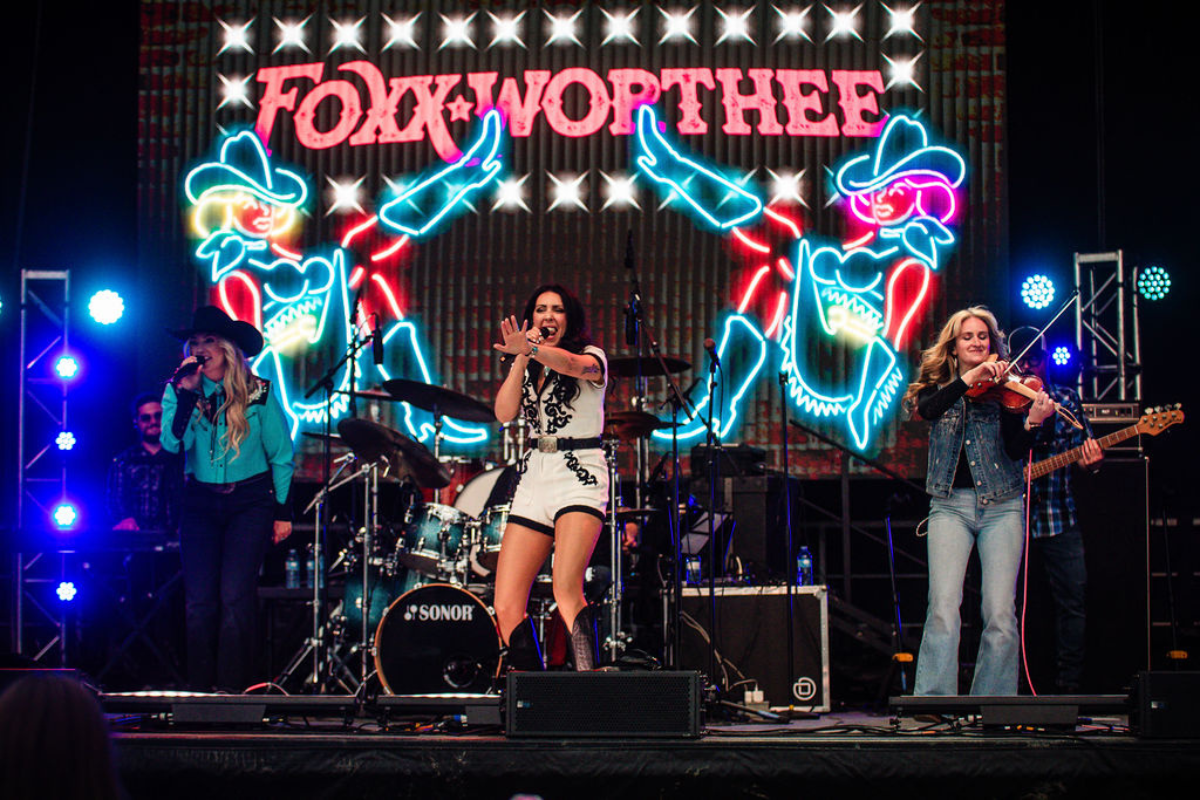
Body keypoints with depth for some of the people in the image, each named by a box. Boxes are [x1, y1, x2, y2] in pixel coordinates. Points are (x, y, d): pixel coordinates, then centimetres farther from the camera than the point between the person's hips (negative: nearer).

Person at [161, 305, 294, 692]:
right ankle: (200, 691, 6)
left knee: (234, 597, -13)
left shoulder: (258, 393, -3)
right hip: (200, 503, 3)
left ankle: (233, 689, -8)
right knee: (200, 601, -1)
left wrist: (282, 511, 3)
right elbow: (173, 443, -12)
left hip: (250, 502, -3)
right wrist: (186, 393, -18)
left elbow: (281, 456, 4)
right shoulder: (179, 390, 3)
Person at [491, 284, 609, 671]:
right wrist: (522, 357, -8)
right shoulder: (525, 368, 18)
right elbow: (503, 413, 1)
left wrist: (531, 347, -41)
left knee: (566, 589, -27)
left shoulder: (591, 357, 3)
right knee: (506, 607, -4)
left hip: (579, 478, -6)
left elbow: (572, 364, -22)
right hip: (533, 479, 6)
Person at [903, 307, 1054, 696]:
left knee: (1001, 614, -8)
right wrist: (969, 379, -25)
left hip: (1001, 505, 0)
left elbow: (1016, 451, -3)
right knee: (944, 608, -14)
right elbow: (928, 409, -14)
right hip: (950, 504, 0)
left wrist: (1032, 421, -22)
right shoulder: (937, 387, 11)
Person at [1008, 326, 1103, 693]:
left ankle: (1068, 687, 6)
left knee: (1073, 600, -1)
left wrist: (1092, 460, -12)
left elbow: (1084, 448, 10)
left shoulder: (1067, 400, 10)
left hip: (1059, 516, 2)